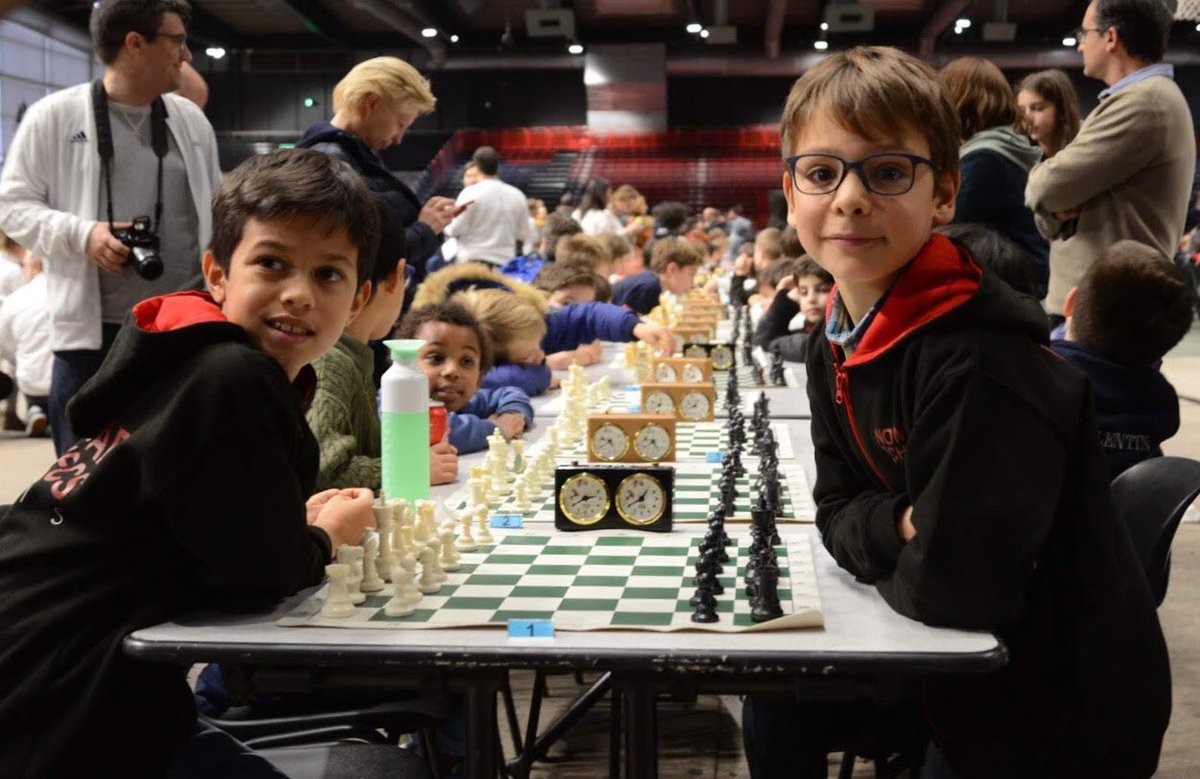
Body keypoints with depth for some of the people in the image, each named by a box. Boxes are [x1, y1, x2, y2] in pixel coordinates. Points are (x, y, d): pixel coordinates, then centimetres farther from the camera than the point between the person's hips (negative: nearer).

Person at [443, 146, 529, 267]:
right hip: (505, 262, 4)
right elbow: (522, 235, 10)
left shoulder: (471, 193, -8)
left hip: (473, 261, -4)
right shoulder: (517, 195, 6)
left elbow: (455, 230, -8)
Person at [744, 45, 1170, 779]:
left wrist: (877, 547, -11)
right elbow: (838, 515, 2)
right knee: (775, 704, 10)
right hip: (959, 664, 7)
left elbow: (950, 585, -31)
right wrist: (902, 527, -19)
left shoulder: (981, 359, -29)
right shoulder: (837, 342, -3)